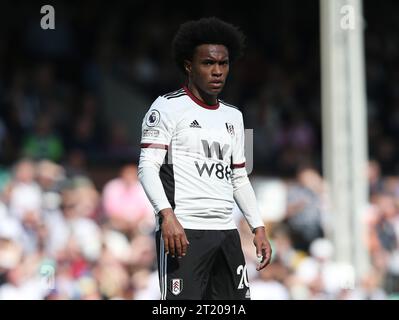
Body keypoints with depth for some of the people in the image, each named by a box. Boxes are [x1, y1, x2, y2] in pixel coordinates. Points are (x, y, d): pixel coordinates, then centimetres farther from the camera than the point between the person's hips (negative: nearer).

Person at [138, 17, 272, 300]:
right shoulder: (168, 107, -2)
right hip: (182, 231, -7)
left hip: (226, 232, 7)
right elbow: (148, 167, -11)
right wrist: (167, 215, -25)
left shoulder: (233, 116, 20)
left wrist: (258, 227, 16)